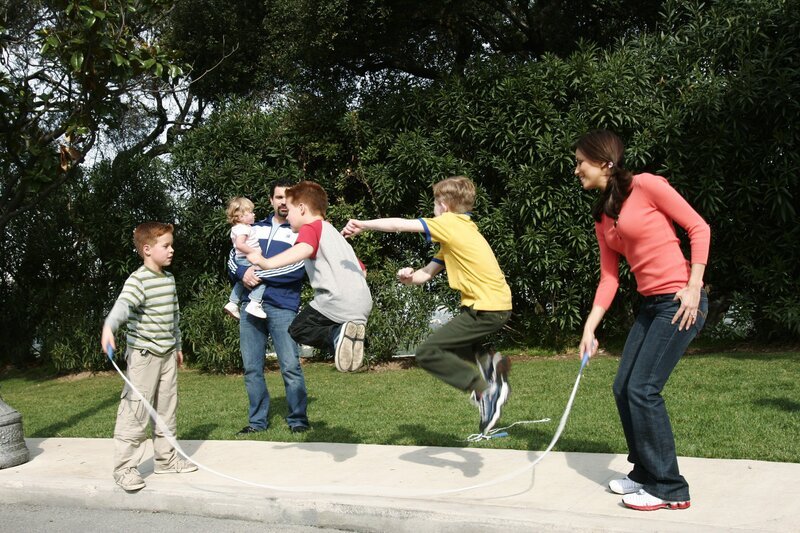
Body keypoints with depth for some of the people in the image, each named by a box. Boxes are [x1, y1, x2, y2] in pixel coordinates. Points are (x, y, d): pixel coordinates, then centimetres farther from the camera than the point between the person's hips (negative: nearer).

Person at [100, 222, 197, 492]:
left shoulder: (169, 279, 11)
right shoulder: (138, 280, -15)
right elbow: (123, 304, -34)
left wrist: (177, 346, 27)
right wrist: (109, 327, -53)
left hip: (167, 355, 8)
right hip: (143, 356, -8)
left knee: (167, 409, 15)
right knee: (135, 412, -6)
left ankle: (166, 458, 27)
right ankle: (125, 467, 2)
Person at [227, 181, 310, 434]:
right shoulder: (255, 229, 17)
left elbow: (297, 269, -12)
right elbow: (233, 258, 12)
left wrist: (260, 274, -13)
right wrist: (243, 272, -10)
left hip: (283, 307, -4)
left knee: (291, 366, -7)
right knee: (251, 368, 7)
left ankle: (298, 420, 6)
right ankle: (257, 421, 17)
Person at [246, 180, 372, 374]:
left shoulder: (311, 228, 3)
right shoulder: (334, 233, 30)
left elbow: (304, 249, -21)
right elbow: (362, 270, 32)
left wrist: (267, 263, -30)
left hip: (337, 301, -8)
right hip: (364, 304, 8)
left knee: (297, 329, 11)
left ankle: (337, 335, -17)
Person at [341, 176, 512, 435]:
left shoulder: (450, 223, -8)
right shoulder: (457, 232, 19)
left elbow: (400, 224, -10)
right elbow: (428, 272, 18)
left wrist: (361, 225, 0)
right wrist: (410, 277, -3)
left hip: (486, 308, -10)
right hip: (496, 305, 10)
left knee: (427, 353, -8)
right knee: (447, 346, 28)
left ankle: (483, 390, -12)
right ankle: (488, 359, 5)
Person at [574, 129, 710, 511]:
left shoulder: (645, 186, -9)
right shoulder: (602, 218, 13)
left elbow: (699, 228, -9)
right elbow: (609, 277, 11)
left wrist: (694, 287, -15)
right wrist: (590, 328, 4)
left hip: (680, 301, -8)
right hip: (651, 305, 8)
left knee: (642, 389, -10)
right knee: (623, 388, 7)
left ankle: (669, 489, 2)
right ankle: (645, 472, 24)